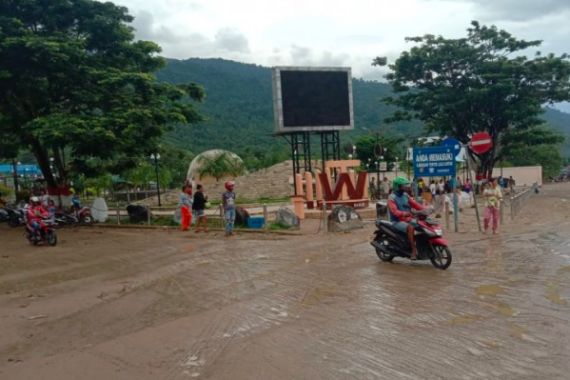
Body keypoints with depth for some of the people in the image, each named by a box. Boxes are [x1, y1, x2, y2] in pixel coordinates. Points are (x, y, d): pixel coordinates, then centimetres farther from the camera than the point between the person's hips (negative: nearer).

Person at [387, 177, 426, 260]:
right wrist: (403, 213, -45)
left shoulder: (405, 195, 12)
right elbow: (394, 211, -26)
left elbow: (415, 204, 4)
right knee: (410, 228, -34)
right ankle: (414, 250, -31)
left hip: (408, 219, 7)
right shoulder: (392, 198, -11)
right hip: (397, 221, -7)